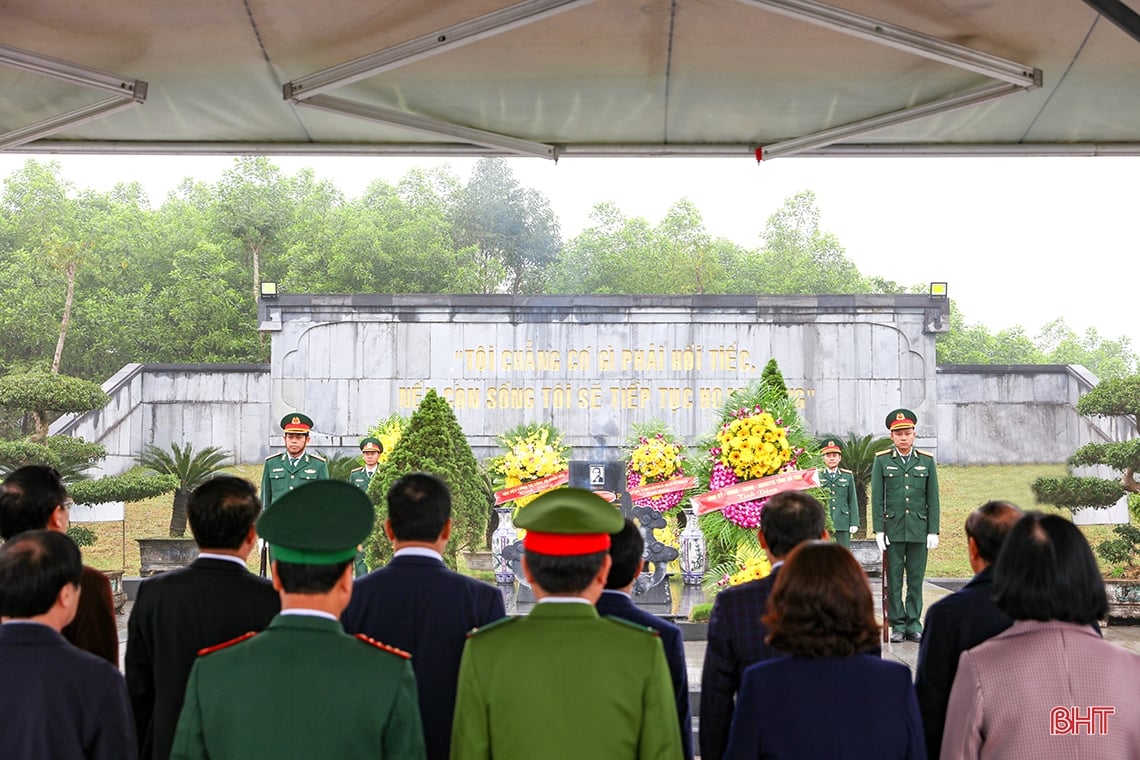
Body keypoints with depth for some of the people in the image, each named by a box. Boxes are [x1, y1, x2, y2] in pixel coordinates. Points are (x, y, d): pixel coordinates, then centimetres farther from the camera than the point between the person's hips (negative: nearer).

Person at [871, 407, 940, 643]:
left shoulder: (927, 461, 6)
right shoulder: (882, 461, 3)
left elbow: (933, 498, 6)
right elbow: (876, 498, 1)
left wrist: (933, 531, 0)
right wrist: (879, 530, -5)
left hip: (919, 530, 1)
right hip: (893, 530, -1)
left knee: (916, 579, 4)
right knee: (894, 580, 2)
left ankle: (914, 624, 11)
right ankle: (898, 625, 9)